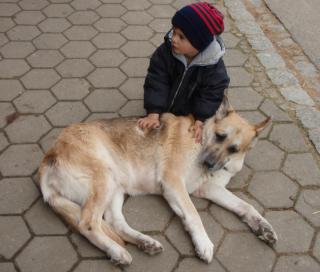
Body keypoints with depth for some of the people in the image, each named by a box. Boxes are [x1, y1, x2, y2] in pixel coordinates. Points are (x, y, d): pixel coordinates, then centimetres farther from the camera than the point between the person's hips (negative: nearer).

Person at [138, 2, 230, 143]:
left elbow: (211, 96, -22)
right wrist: (153, 113, -35)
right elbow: (156, 82, -27)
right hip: (164, 109, 2)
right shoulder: (165, 51, -24)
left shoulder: (215, 67, -28)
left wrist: (200, 121, -32)